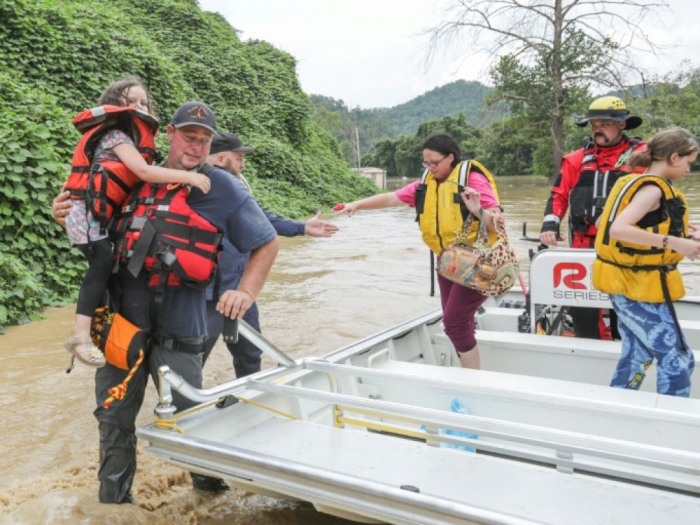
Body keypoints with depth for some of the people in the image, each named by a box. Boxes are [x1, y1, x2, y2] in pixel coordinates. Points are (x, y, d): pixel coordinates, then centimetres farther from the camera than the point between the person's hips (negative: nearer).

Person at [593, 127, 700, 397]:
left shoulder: (638, 182, 10)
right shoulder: (653, 188, -17)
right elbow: (618, 229, -31)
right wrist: (672, 242, -32)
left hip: (630, 283, 10)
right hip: (638, 287, -10)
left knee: (638, 354, 18)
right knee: (678, 360, -1)